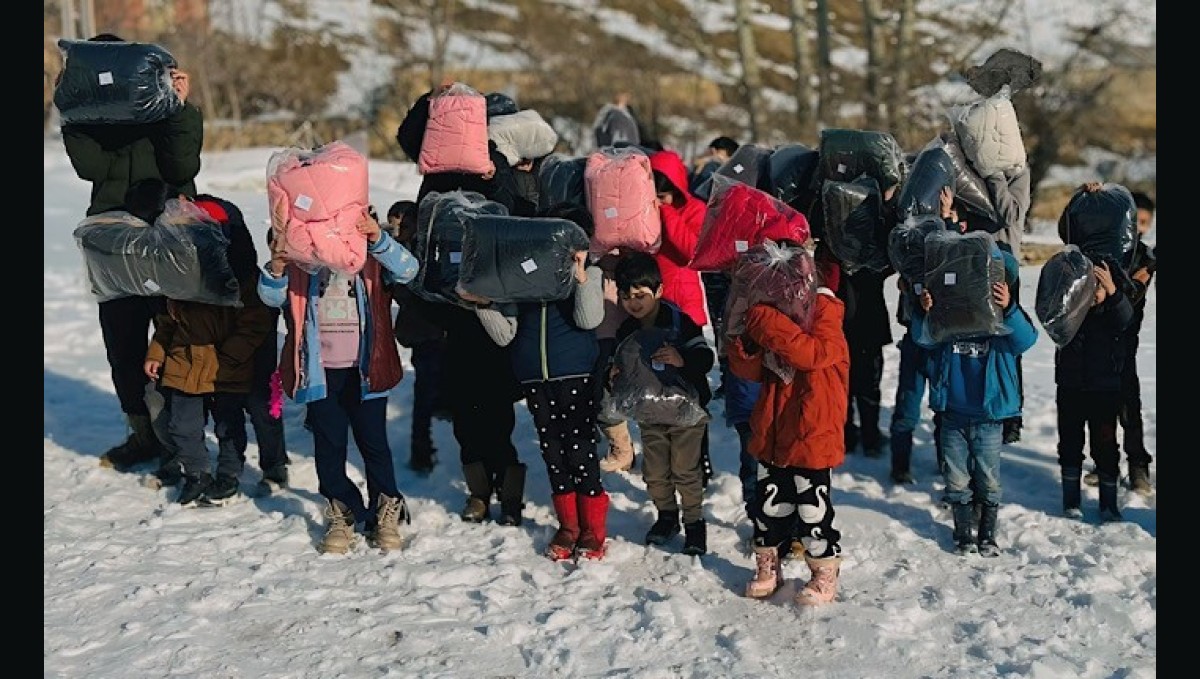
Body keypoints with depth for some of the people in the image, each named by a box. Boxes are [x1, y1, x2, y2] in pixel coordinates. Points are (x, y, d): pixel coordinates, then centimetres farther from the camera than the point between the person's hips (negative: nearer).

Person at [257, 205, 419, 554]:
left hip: (364, 368, -1)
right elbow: (271, 296, -7)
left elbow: (406, 270, -17)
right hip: (320, 370, 1)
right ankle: (341, 514, 25)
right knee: (329, 445, 9)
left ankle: (386, 513, 24)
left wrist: (378, 238, -34)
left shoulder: (370, 249, -1)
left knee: (373, 442, 6)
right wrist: (276, 267, -29)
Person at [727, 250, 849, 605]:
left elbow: (809, 351, -33)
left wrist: (764, 322, -32)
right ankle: (768, 566, 33)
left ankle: (825, 574, 22)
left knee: (813, 510, 4)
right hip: (771, 436, 6)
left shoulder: (826, 323, -11)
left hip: (813, 439, -6)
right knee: (769, 505, 16)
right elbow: (749, 369, 3)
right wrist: (746, 341, -18)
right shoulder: (775, 318, 7)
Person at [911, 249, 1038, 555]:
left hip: (988, 416, -2)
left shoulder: (1003, 316, -7)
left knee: (988, 481, 9)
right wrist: (925, 313, -27)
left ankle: (988, 535, 25)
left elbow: (1025, 339, -23)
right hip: (952, 413, 2)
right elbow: (925, 338, -6)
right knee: (957, 480, 11)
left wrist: (1008, 308, -40)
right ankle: (963, 532, 26)